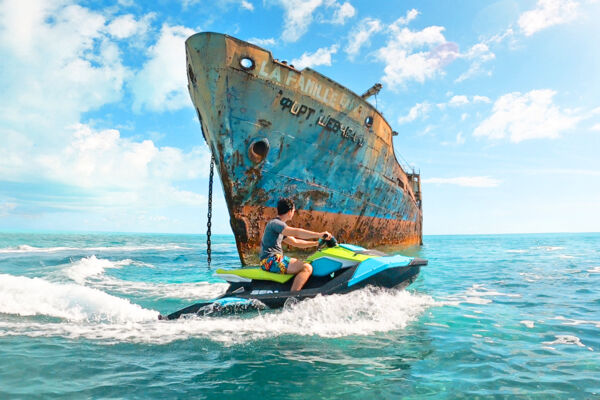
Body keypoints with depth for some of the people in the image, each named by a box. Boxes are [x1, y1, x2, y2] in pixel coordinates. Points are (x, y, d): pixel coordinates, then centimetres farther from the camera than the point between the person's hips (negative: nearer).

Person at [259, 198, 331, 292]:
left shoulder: (280, 226, 20)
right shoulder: (275, 223, -13)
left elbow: (295, 242, 22)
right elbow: (296, 232, -27)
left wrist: (316, 243, 18)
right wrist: (320, 234, -27)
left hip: (275, 259, 11)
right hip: (271, 261, -11)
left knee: (304, 264, 20)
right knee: (307, 268, -22)